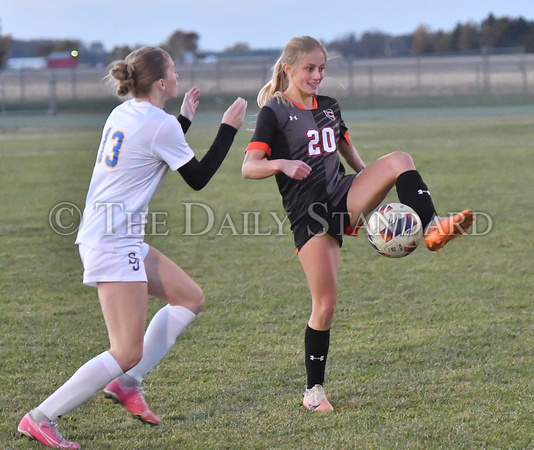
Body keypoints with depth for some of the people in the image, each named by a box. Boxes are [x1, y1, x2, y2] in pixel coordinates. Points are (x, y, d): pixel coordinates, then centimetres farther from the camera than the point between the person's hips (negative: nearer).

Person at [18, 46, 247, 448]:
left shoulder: (123, 115, 11)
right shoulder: (161, 125, -14)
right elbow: (198, 179, -3)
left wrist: (184, 120, 31)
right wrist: (229, 128, 3)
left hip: (119, 238, 10)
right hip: (114, 243, -10)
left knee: (190, 297, 16)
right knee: (128, 353, -8)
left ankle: (127, 382, 12)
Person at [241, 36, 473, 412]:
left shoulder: (329, 107, 14)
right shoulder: (274, 112, -4)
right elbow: (248, 167, -15)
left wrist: (374, 193, 18)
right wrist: (281, 164, -33)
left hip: (344, 197, 5)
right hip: (309, 213, -5)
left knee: (399, 160, -22)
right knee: (326, 305, -6)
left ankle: (433, 229, -25)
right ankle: (314, 391, 8)